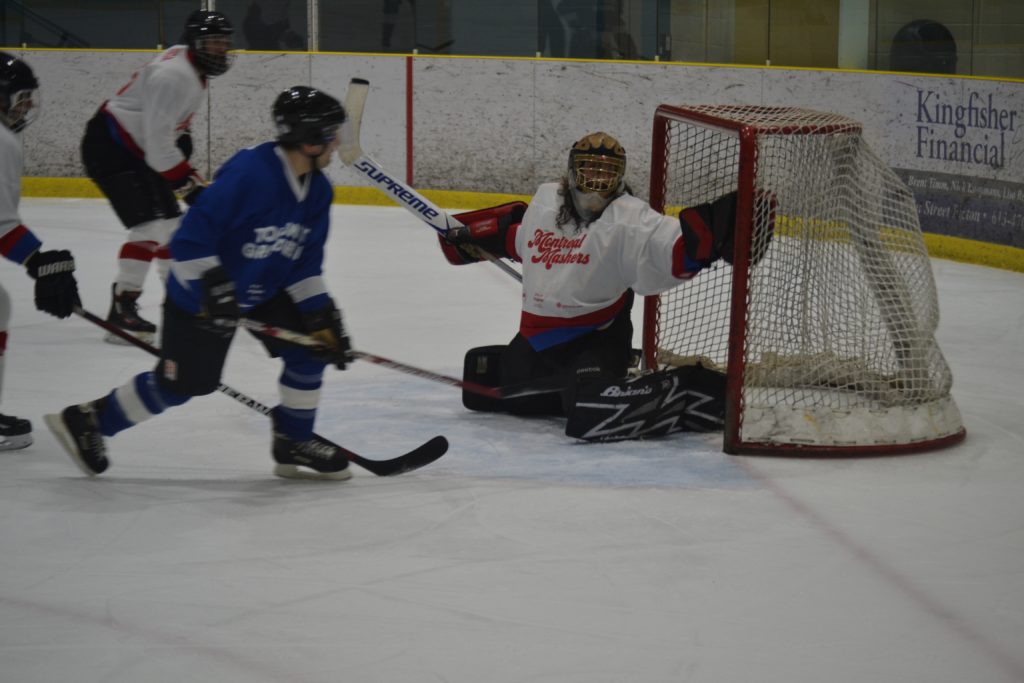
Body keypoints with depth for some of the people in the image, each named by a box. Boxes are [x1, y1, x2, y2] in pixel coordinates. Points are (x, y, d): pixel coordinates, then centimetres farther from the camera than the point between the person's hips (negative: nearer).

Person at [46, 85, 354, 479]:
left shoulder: (318, 191, -5)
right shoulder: (249, 173, -32)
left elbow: (305, 266, 1)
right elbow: (190, 239, -32)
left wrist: (322, 315, -7)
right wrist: (214, 288, -38)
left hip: (266, 291, 8)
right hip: (202, 295, -8)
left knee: (312, 345, -4)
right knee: (182, 383, -1)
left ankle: (294, 444, 12)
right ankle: (87, 421, 16)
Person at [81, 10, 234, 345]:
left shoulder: (194, 68, 7)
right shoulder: (174, 77, -26)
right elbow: (159, 146, -29)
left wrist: (187, 168, 17)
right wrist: (189, 185, -24)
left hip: (135, 148, 10)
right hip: (109, 147, -10)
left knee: (172, 224, 13)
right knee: (152, 226, -19)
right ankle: (121, 311, -17)